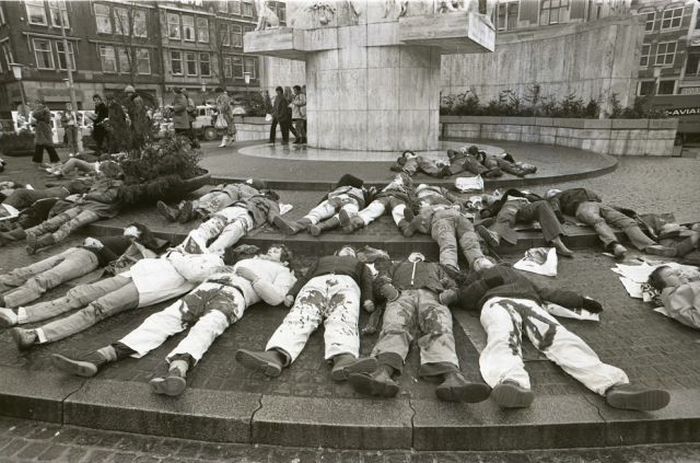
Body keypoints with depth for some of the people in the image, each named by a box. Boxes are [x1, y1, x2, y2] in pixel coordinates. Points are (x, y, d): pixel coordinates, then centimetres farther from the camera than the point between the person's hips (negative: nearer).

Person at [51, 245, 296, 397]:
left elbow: (276, 298, 4)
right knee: (163, 319, -18)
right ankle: (97, 359, -33)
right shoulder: (246, 260, 41)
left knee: (205, 328, -35)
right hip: (205, 288, 5)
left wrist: (253, 276, -1)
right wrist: (221, 271, 16)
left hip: (234, 294, -5)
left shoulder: (282, 272, 24)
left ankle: (178, 371, -63)